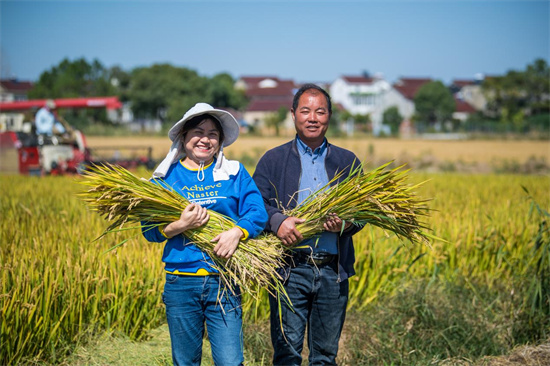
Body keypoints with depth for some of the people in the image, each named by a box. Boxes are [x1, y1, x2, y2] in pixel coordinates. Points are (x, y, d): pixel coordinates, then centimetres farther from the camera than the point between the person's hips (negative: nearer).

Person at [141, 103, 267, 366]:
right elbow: (149, 230, 1)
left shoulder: (234, 173, 7)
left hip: (223, 283, 0)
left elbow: (258, 212, -3)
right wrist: (181, 226, -18)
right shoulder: (166, 177, 6)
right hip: (181, 283, 1)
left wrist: (237, 232, -22)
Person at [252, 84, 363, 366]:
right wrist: (277, 221, -22)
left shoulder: (348, 162, 14)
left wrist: (344, 224, -15)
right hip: (289, 270, -2)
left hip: (333, 272, 2)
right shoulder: (273, 160, 9)